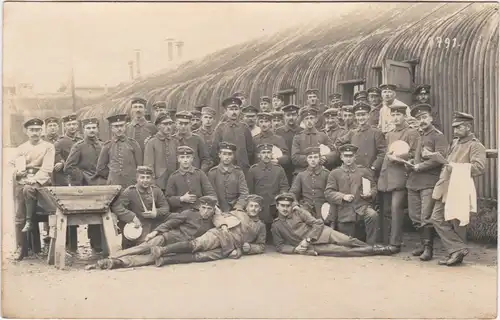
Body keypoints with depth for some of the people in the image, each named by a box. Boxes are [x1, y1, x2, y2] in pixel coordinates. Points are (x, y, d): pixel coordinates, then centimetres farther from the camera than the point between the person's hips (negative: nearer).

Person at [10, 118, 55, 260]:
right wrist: (18, 171, -15)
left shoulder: (48, 147, 4)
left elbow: (47, 168, -7)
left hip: (39, 181, -4)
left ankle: (30, 220, -19)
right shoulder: (21, 148, 17)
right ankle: (20, 249, 3)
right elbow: (13, 166, 7)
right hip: (21, 182, 4)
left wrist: (34, 179, -20)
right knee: (18, 216, -3)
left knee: (28, 189, -38)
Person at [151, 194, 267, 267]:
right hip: (219, 235, 1)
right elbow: (217, 217, 18)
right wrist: (223, 225, -3)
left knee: (200, 256, -24)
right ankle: (162, 250, -37)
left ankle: (164, 260, -34)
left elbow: (261, 246, 20)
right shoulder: (238, 213, 18)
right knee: (195, 244, -28)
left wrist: (250, 247, -1)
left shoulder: (260, 226, 19)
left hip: (232, 248, -1)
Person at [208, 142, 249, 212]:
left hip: (235, 210, 1)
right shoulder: (212, 172, 3)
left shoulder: (238, 172, 6)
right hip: (218, 212, -1)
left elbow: (244, 191, -2)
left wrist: (240, 204, -20)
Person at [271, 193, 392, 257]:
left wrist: (307, 240, -12)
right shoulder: (276, 226, 4)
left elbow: (317, 224, 0)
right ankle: (375, 251, -14)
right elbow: (280, 246, 4)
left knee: (348, 241, -19)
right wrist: (295, 249, -13)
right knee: (341, 250, -17)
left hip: (322, 233, 2)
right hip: (312, 247, -2)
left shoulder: (298, 211, 4)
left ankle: (373, 247, -6)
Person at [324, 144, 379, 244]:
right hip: (345, 210, 0)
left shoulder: (364, 171, 12)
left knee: (373, 215, -34)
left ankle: (370, 245, -21)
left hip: (362, 205, 0)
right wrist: (343, 196, -15)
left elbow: (374, 187, 14)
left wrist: (370, 194, -9)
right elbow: (328, 193, 1)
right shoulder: (334, 173, 8)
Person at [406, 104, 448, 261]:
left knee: (426, 217, -9)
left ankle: (428, 248, -2)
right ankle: (423, 243, 23)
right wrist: (411, 162, 6)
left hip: (429, 182, -7)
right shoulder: (417, 136, 19)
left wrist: (419, 167, -12)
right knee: (415, 216, 10)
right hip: (413, 181, 7)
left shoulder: (438, 136, -3)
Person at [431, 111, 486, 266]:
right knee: (437, 219, 3)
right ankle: (458, 249, 7)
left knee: (456, 223, -1)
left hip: (459, 190, -8)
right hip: (445, 189, 8)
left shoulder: (475, 146, -7)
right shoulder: (455, 142, 17)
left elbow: (479, 168, -20)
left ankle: (456, 253, 10)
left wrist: (457, 167, -21)